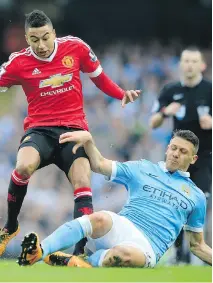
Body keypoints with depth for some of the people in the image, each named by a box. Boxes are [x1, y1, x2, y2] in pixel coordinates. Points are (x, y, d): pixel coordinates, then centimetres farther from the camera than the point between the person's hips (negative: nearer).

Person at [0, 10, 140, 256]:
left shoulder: (76, 48, 1)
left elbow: (99, 77, 16)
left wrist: (123, 94, 2)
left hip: (74, 129, 2)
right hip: (39, 130, -1)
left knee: (82, 185, -19)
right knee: (23, 167, -31)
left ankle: (80, 250, -17)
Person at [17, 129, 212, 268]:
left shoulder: (196, 197, 19)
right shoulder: (142, 169, 19)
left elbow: (197, 245, 23)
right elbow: (99, 165, 13)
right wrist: (88, 139, -5)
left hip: (148, 247, -1)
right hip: (122, 227, 1)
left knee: (124, 254, -41)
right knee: (100, 219, -37)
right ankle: (39, 251, -50)